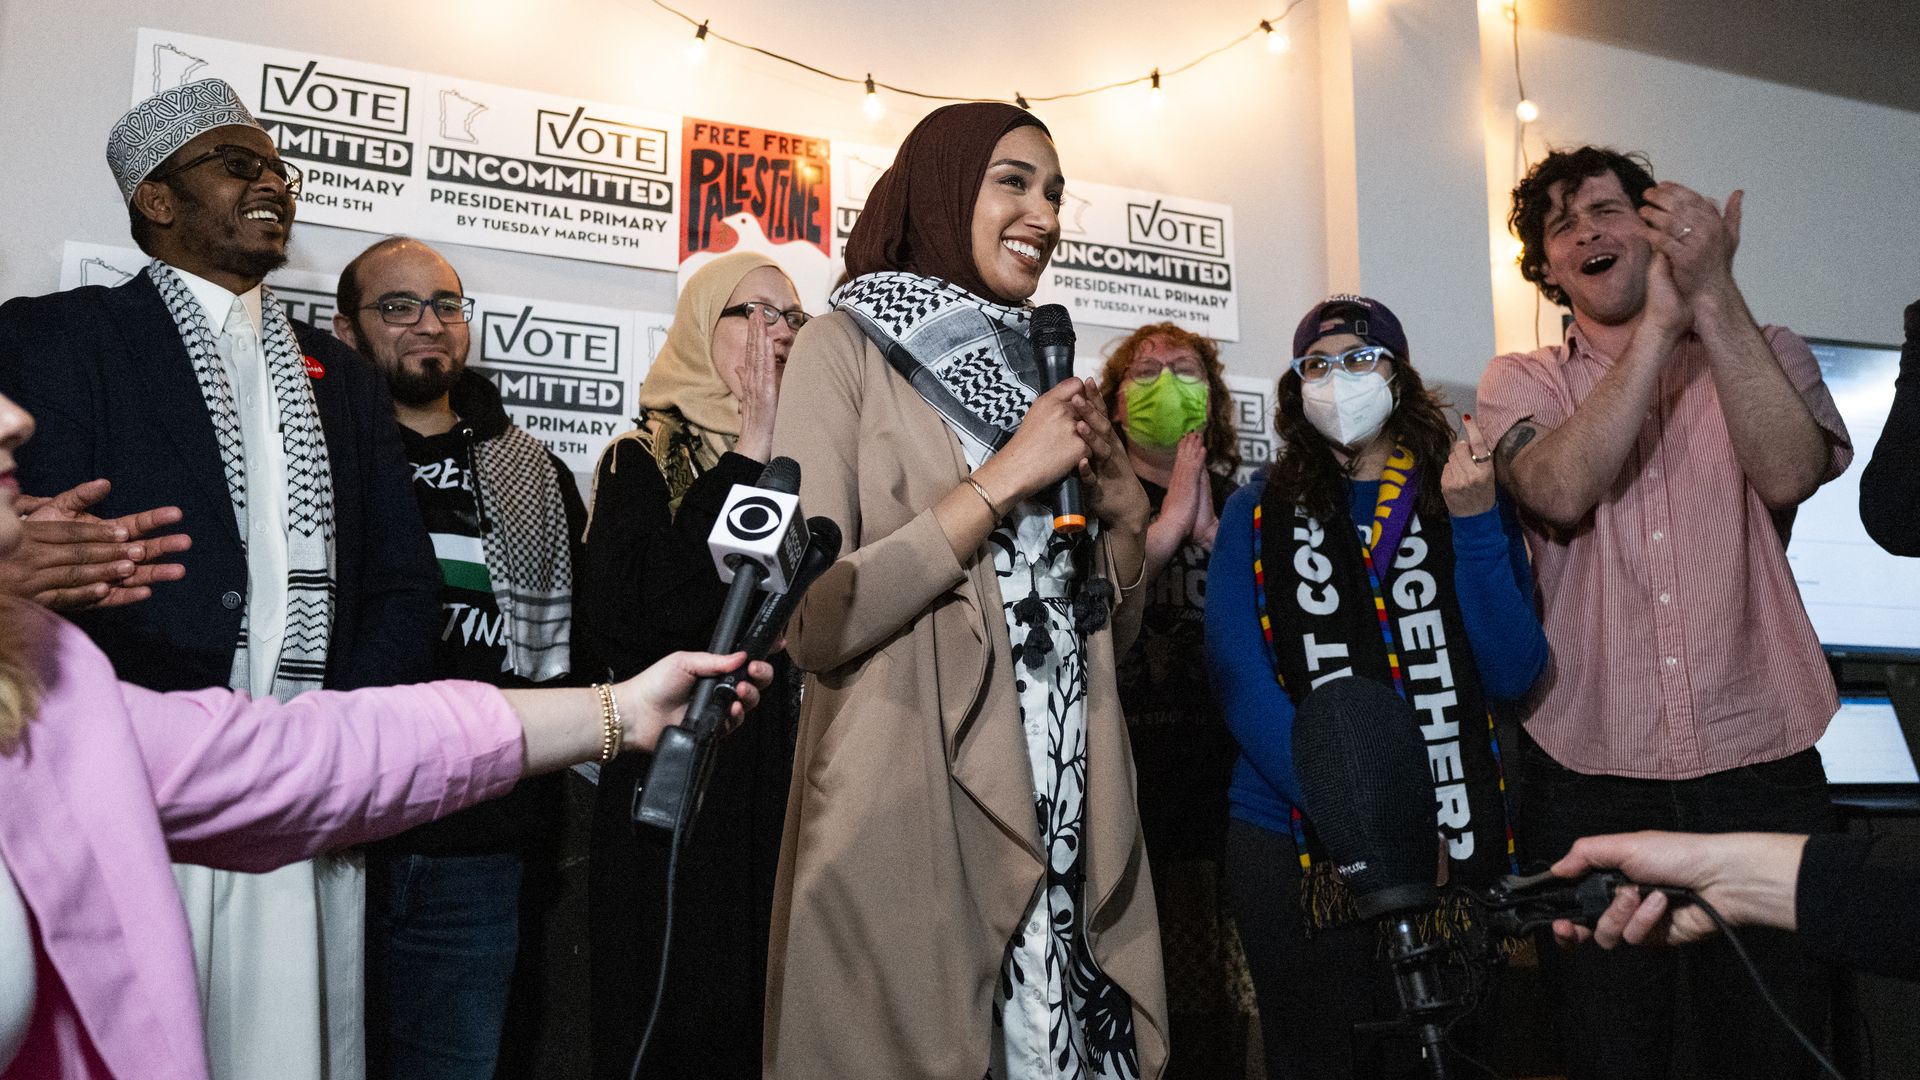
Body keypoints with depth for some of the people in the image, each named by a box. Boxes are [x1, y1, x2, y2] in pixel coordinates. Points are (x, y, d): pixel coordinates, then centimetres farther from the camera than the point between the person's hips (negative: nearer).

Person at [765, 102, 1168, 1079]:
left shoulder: (1035, 367, 15)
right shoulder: (849, 346, -3)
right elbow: (810, 623, -15)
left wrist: (1123, 511, -1)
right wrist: (1007, 478, -14)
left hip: (1067, 818, 6)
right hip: (915, 816, -5)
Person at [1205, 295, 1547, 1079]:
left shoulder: (1471, 500, 8)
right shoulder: (1257, 513, 6)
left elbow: (1515, 675, -1)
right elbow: (1240, 681, -6)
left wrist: (1474, 522, -13)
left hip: (1454, 841, 1)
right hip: (1295, 844, -1)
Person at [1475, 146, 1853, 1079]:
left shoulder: (1765, 355, 9)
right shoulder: (1521, 382, 7)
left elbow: (1789, 473, -13)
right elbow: (1560, 491, -15)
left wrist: (1713, 299, -17)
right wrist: (1660, 320, -17)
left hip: (1761, 767, 1)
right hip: (1589, 783, 0)